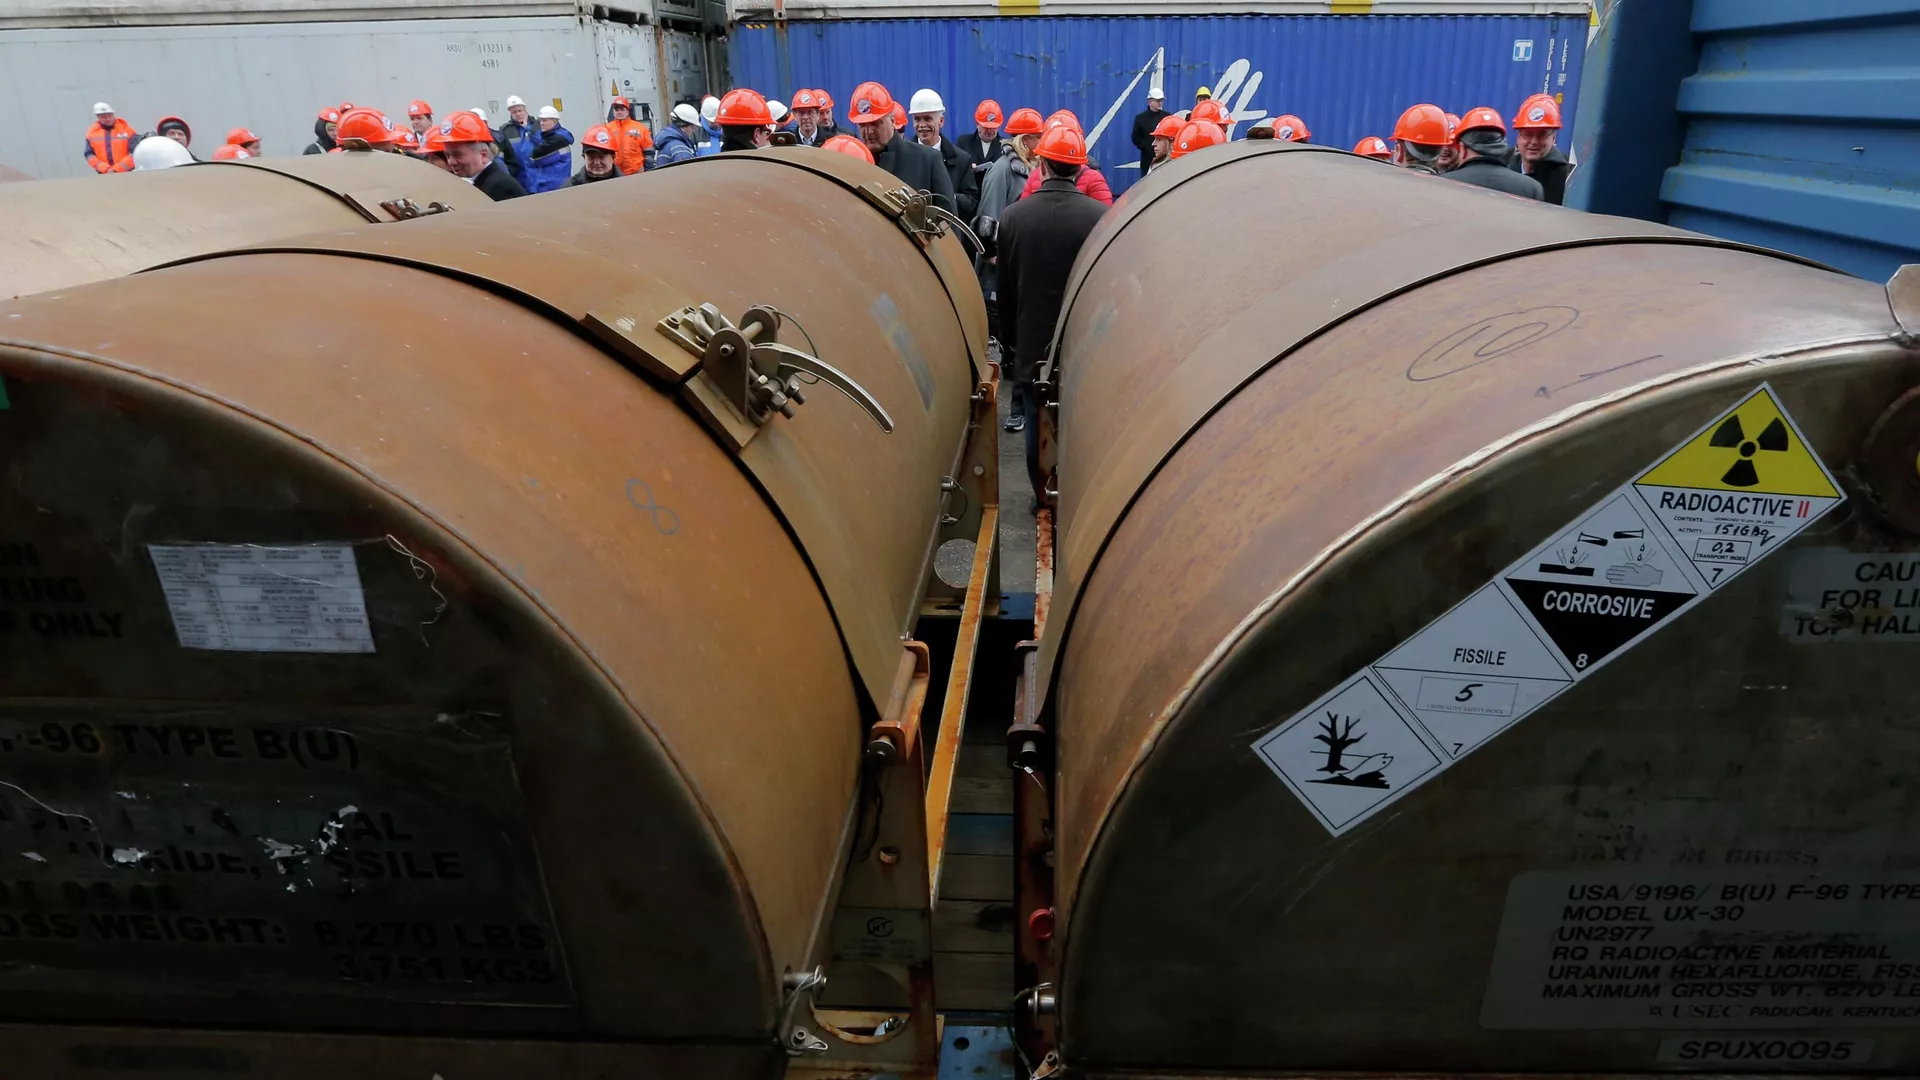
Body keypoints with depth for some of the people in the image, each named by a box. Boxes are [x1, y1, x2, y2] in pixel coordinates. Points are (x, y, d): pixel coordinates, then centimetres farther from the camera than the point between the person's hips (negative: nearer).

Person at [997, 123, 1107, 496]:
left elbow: (1004, 288, 1)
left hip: (1032, 343, 1)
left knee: (1038, 425, 12)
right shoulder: (1101, 216, -13)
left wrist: (1010, 335, 15)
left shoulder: (1013, 217, -9)